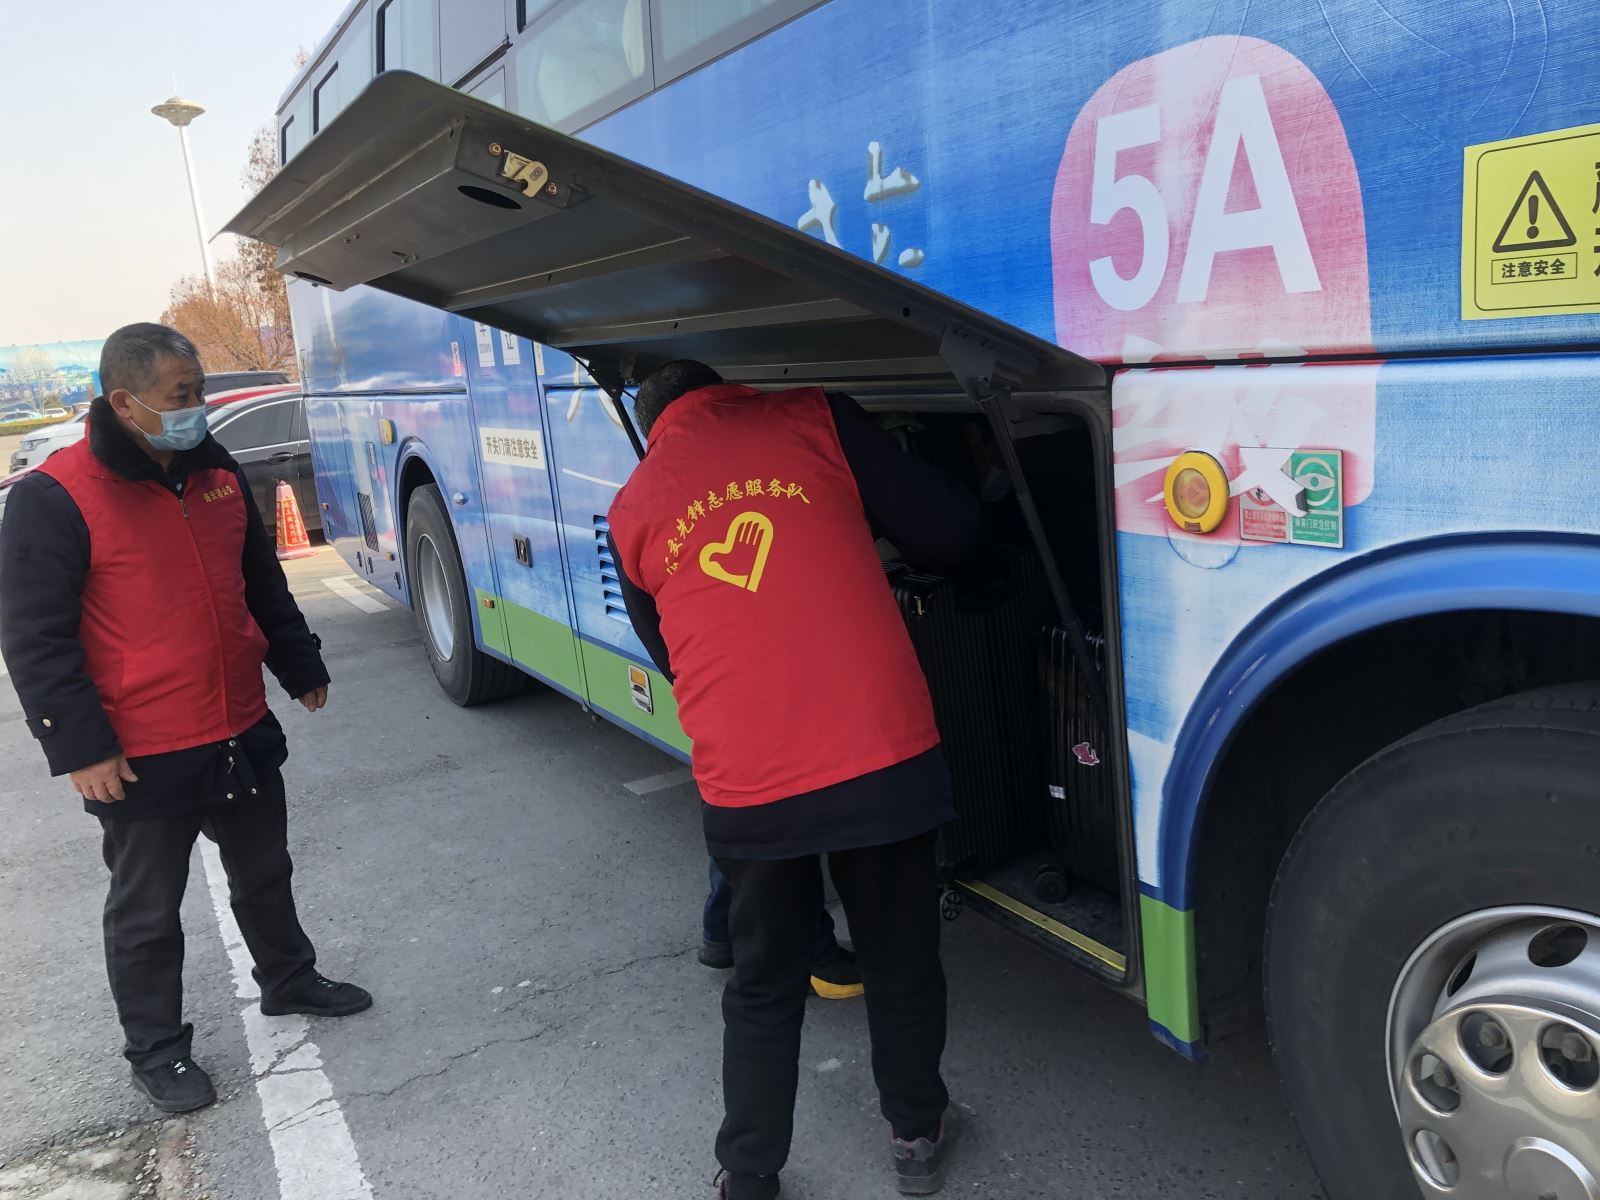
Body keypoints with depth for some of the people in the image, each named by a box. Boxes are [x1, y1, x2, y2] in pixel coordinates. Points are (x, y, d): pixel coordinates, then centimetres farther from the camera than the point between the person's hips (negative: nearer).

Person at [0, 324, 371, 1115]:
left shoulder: (217, 472, 4)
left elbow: (263, 583, 14)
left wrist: (301, 667, 17)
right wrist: (80, 747, -16)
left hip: (243, 736, 6)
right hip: (143, 760, -6)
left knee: (264, 875, 23)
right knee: (147, 913, 12)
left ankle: (289, 982, 45)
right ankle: (155, 1049, 31)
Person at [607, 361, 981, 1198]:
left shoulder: (632, 511, 8)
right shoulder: (813, 420, 2)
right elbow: (948, 532, 0)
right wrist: (869, 542, 21)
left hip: (746, 791, 1)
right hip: (883, 762, -1)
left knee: (763, 988, 22)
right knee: (901, 962, 22)